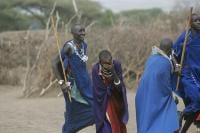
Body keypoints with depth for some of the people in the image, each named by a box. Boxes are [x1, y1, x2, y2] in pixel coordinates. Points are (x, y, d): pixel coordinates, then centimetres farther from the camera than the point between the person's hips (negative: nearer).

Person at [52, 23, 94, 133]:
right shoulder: (69, 47, -16)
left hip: (85, 83, 7)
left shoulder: (84, 45, 6)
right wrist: (61, 82, -20)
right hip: (73, 85, -7)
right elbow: (55, 64, -16)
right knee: (73, 115, 2)